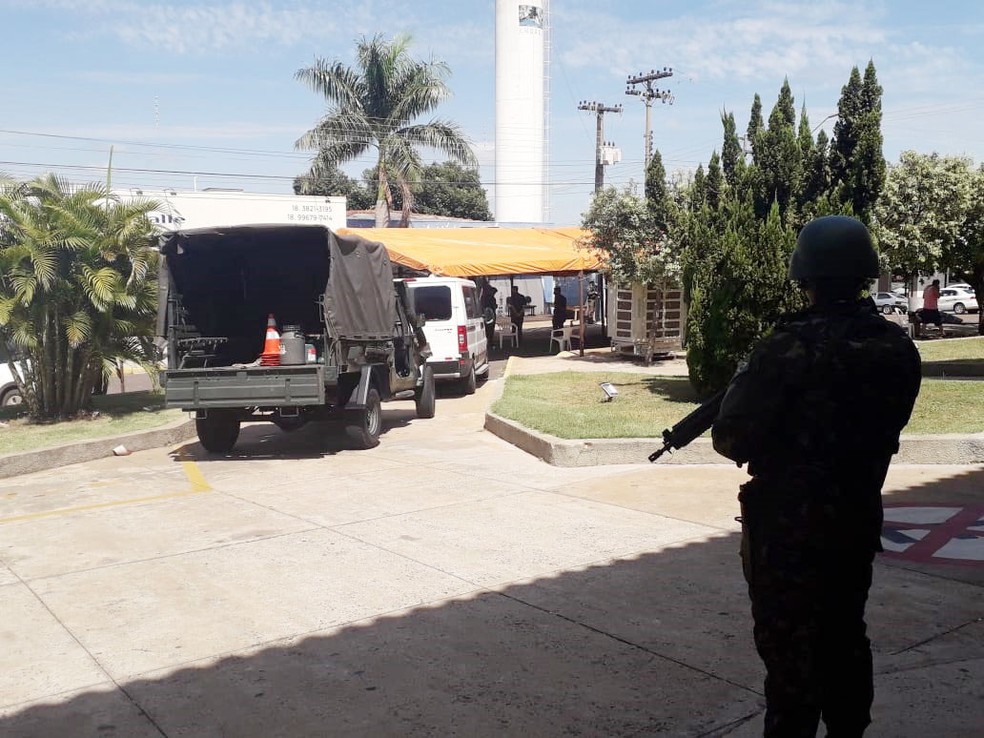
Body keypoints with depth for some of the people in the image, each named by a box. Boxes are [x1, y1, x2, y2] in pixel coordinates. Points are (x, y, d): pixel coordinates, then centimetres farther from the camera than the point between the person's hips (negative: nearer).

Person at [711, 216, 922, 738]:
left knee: (790, 649, 6)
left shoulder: (789, 350, -20)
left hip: (787, 525, -6)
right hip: (857, 519, 6)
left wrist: (746, 378, -1)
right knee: (844, 637, 22)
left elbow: (731, 439, -20)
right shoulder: (898, 349, -1)